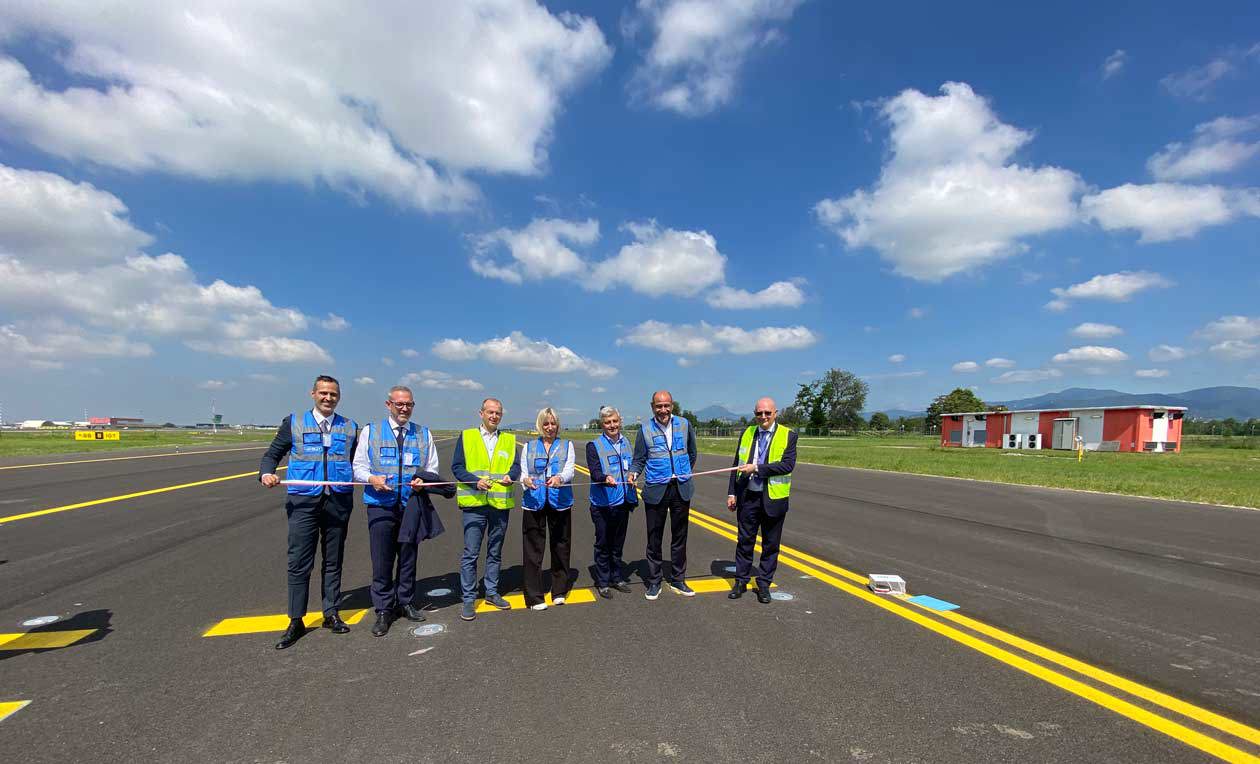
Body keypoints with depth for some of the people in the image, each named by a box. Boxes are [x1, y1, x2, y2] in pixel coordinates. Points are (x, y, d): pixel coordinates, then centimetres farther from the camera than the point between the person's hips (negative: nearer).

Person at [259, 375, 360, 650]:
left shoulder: (350, 427, 9)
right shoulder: (293, 422, 6)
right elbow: (272, 454, 8)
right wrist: (266, 473, -12)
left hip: (338, 502, 2)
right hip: (303, 502, -1)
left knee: (333, 562, 11)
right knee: (299, 563, 1)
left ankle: (331, 614, 24)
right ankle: (296, 622, 15)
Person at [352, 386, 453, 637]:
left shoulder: (423, 434, 10)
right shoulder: (371, 431, 5)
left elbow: (432, 469, 13)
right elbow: (358, 466, 5)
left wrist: (422, 481, -9)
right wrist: (371, 478, -16)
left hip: (411, 505, 2)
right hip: (380, 504, -2)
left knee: (408, 557, 11)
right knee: (382, 560, 1)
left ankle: (405, 602, 28)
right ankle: (383, 610, 15)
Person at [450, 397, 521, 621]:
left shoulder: (509, 439, 9)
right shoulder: (466, 437, 2)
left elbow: (516, 466, 2)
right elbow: (457, 466, -4)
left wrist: (510, 477, -20)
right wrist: (476, 481, -19)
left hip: (500, 504, 3)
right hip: (473, 503, -3)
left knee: (495, 552, 15)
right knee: (470, 553, 0)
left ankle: (492, 592, 28)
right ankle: (469, 599, 12)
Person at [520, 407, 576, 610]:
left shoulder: (567, 445, 10)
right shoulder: (529, 447, 12)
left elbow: (569, 471, -5)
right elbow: (523, 473, 3)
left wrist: (559, 478, -27)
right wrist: (525, 480, -21)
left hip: (560, 502, 0)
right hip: (534, 502, 0)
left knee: (560, 546, 7)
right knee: (533, 549, -1)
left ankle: (559, 591, 23)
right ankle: (534, 597, 8)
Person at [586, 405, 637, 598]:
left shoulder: (626, 443, 11)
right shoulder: (594, 446, -6)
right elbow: (594, 471, -18)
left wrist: (633, 490, 13)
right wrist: (606, 478, -38)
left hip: (623, 502, 5)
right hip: (602, 504, -4)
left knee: (618, 544, 16)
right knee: (603, 545, 5)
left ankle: (617, 578, 29)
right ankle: (602, 583, 17)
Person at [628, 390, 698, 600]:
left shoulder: (684, 425, 3)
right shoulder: (645, 430, -2)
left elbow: (692, 453, 15)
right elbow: (639, 460, 0)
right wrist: (633, 473, -19)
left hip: (681, 489, 2)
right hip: (656, 490, -2)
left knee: (679, 537, 13)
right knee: (654, 539, 7)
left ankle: (678, 580, 27)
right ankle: (654, 582, 21)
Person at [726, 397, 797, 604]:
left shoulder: (788, 435, -5)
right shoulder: (747, 433, 6)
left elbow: (788, 465, -17)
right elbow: (737, 465, 10)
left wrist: (757, 468, -20)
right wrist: (732, 493, 6)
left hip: (773, 499, -2)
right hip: (748, 497, 3)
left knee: (770, 545, 10)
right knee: (745, 541, 11)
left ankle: (764, 584, 24)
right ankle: (741, 581, 25)